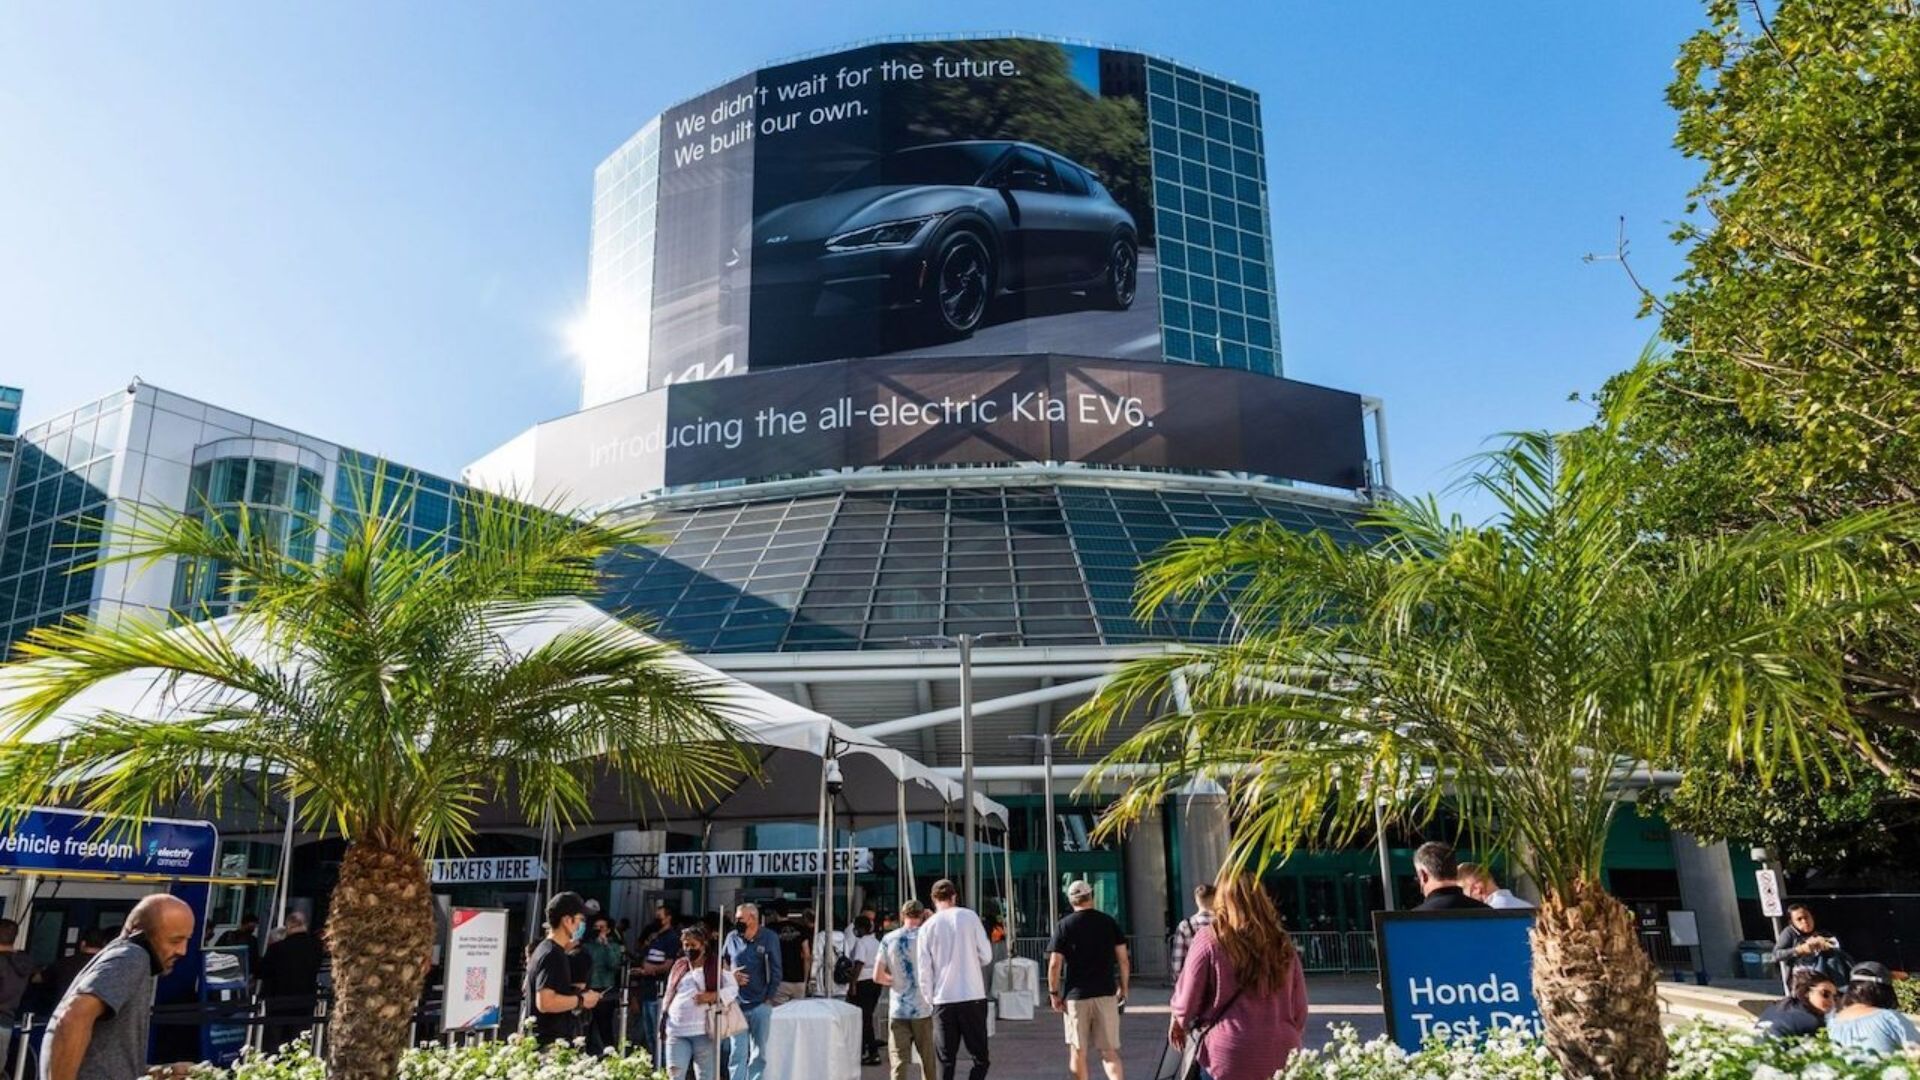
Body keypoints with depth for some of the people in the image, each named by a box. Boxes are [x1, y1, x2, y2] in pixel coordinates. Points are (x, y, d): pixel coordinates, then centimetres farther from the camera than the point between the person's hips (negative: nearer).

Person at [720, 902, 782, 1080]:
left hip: (760, 1005, -1)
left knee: (758, 1055, 8)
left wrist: (769, 997, -5)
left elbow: (775, 971, -2)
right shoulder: (732, 937, 2)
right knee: (737, 1053, 0)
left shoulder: (769, 938, -5)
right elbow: (720, 963, 16)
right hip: (737, 1004, 2)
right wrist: (730, 976, -2)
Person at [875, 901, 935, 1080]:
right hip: (923, 1009, -1)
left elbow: (877, 976, 0)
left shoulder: (889, 939, 0)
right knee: (928, 1060, 14)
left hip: (897, 1010, 1)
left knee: (898, 1061, 1)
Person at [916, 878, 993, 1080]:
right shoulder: (969, 917, -1)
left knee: (946, 1060, 9)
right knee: (979, 1057, 7)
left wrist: (930, 998, 10)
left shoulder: (927, 927, 1)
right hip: (973, 996, -1)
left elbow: (924, 969, 0)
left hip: (943, 999, 1)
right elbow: (986, 956, 1)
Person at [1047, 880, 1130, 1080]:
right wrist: (1123, 988, 14)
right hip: (1106, 993, 2)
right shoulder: (1109, 922, 4)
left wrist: (1053, 993, 2)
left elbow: (1055, 964, -7)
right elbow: (1123, 959, 4)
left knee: (1078, 1052, 10)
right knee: (1109, 1051, 6)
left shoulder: (1064, 925, -2)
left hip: (1076, 996, -2)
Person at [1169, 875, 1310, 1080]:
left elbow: (1187, 1001, -1)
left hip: (1229, 1053, -4)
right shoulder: (1282, 944, 5)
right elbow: (1300, 1007, 11)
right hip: (1281, 1054, 4)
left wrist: (1178, 1021, 19)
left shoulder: (1209, 940, -7)